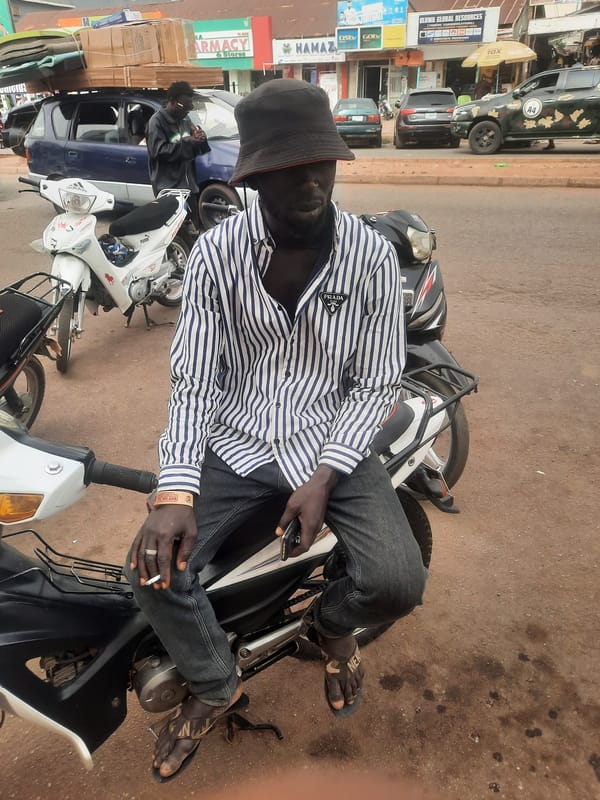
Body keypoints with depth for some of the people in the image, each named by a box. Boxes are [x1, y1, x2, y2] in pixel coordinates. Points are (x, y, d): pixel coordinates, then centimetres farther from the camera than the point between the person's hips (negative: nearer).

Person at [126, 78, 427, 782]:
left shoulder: (372, 257, -9)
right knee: (153, 569, -16)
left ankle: (332, 622, 22)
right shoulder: (215, 253, -8)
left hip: (333, 442, 0)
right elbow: (192, 379, -8)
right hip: (236, 442, 1)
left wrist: (325, 478, -18)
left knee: (397, 583, -20)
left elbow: (374, 386, -5)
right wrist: (175, 491, -21)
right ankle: (215, 685, 19)